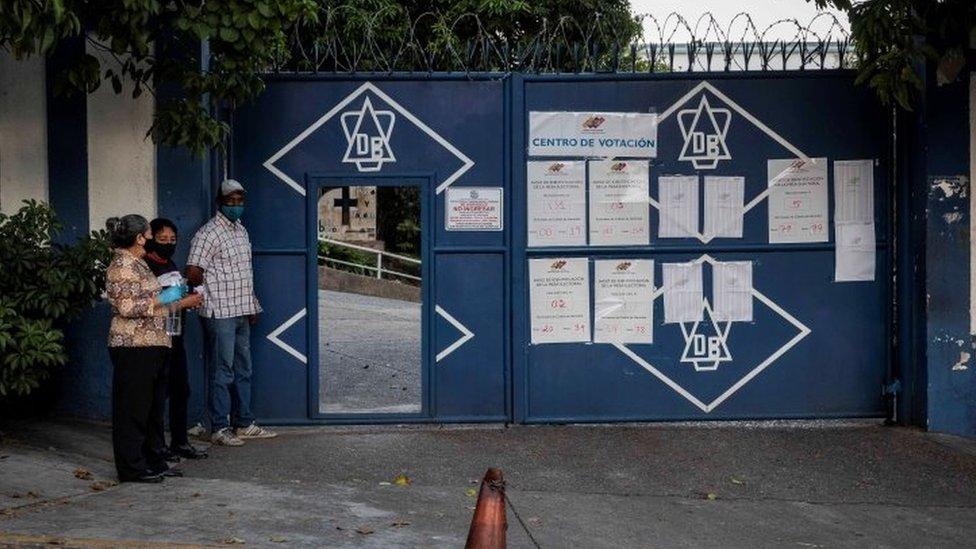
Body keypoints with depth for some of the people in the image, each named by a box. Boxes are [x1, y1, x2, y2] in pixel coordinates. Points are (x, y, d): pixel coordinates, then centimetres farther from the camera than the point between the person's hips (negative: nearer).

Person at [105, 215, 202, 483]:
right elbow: (127, 307, -21)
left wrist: (180, 302, 22)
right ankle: (132, 467, 3)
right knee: (134, 407, -3)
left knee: (154, 406, 13)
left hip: (152, 345, 10)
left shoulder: (138, 264, 18)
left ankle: (154, 461, 21)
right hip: (133, 347, -10)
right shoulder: (122, 266, -13)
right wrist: (161, 300, -16)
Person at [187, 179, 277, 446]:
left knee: (243, 371, 13)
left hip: (241, 313, 8)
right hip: (220, 314, -8)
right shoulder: (209, 233, -12)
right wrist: (214, 288, -1)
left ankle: (244, 423, 22)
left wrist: (253, 306, 16)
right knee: (222, 372, -3)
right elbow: (193, 274, -17)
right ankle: (220, 428, 5)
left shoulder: (241, 230, 15)